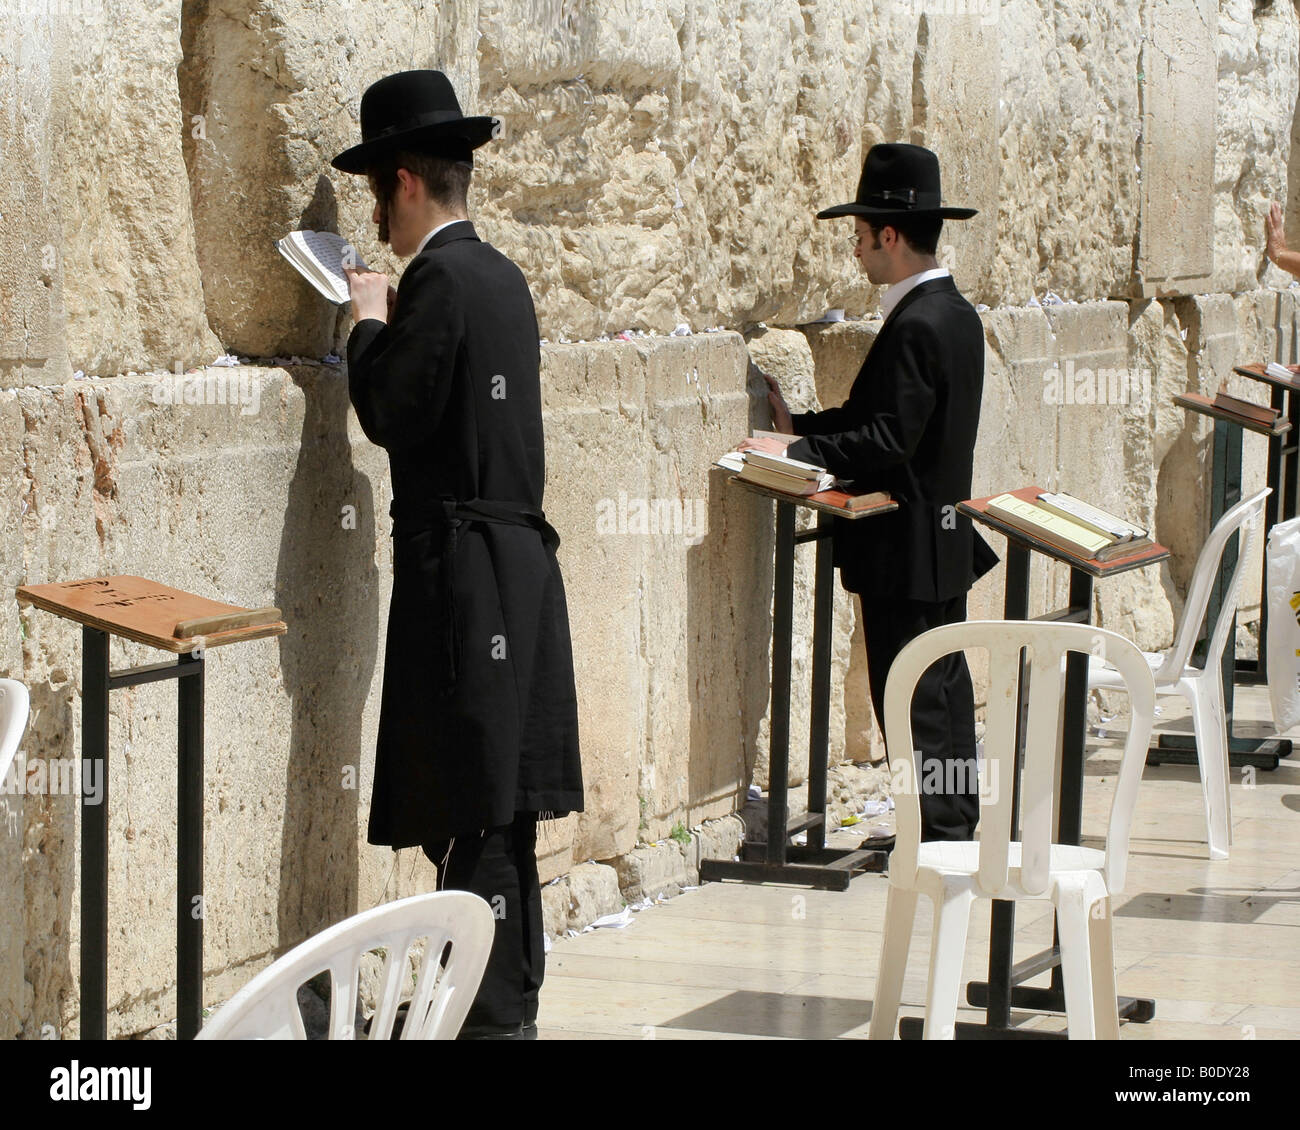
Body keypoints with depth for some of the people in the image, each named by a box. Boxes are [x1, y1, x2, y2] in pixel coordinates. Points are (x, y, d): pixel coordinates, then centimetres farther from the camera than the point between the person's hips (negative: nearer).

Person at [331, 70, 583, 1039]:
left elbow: (392, 413, -15)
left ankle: (492, 1014, -5)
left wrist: (372, 323, -1)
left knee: (476, 812, -7)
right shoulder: (500, 277, 13)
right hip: (516, 561, 9)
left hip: (465, 570, -9)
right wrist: (394, 324, 14)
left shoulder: (441, 279, -15)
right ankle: (514, 1001, 22)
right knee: (500, 805, 15)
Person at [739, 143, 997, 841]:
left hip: (907, 549, -10)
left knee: (912, 699, -4)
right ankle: (958, 826, 24)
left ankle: (940, 832, 0)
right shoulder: (956, 314, 10)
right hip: (947, 542, 10)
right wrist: (801, 426, 12)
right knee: (944, 686, 16)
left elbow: (887, 441, -24)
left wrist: (797, 453, -21)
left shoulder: (915, 326, -21)